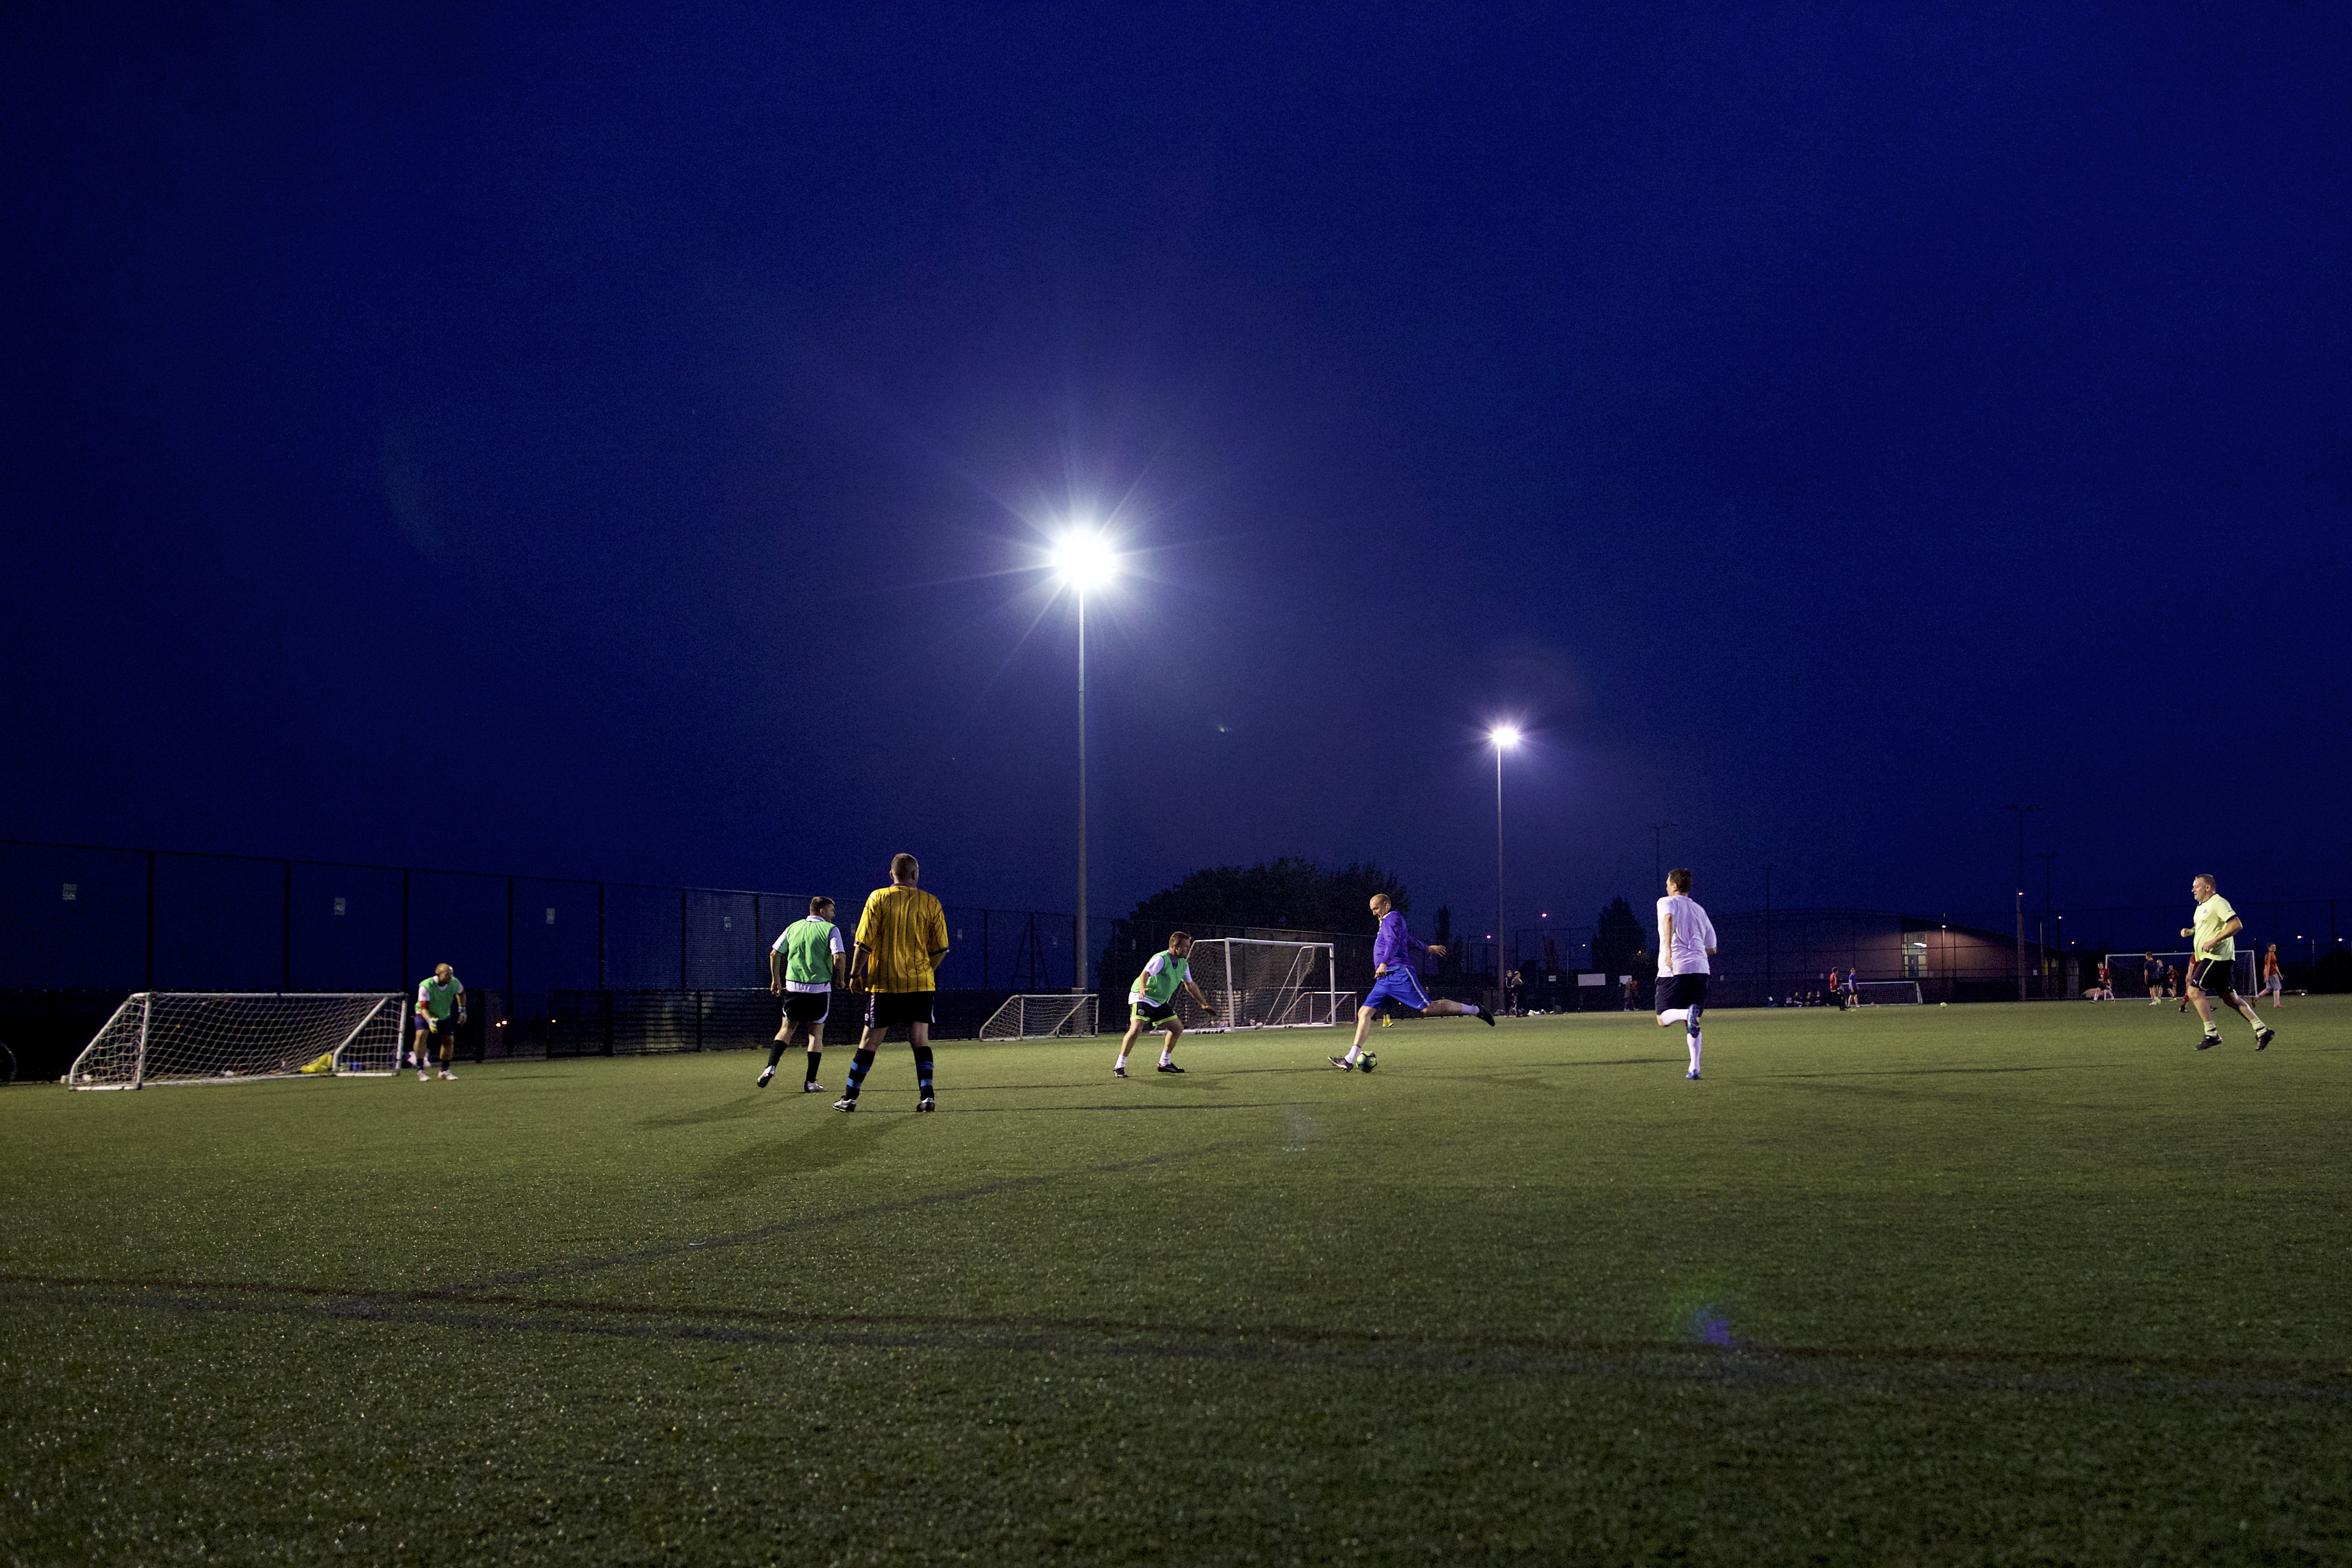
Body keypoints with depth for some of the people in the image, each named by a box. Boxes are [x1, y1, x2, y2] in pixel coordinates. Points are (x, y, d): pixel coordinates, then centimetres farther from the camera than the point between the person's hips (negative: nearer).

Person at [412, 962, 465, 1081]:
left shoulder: (454, 983, -18)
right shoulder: (426, 986, -32)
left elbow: (461, 993, 7)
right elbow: (424, 1007, -34)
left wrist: (462, 1010, 5)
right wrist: (430, 1021, -51)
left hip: (444, 1016, 5)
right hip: (425, 1015, -5)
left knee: (449, 1041, 2)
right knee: (421, 1035, -28)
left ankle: (444, 1071, 23)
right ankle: (420, 1071, -23)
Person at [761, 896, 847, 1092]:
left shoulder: (794, 927, 10)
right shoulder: (830, 929, -4)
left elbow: (774, 953, 11)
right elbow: (840, 957, -16)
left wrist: (776, 980, 21)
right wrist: (841, 980, 0)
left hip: (793, 987, 3)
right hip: (820, 988, -3)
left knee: (787, 1029, 17)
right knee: (816, 1033, 8)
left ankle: (771, 1066, -2)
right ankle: (810, 1082, 5)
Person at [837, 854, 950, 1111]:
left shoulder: (878, 898, -2)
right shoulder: (931, 903, 2)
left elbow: (864, 943, -6)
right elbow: (941, 949, 4)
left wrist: (855, 974, 4)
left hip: (884, 983, -1)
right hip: (921, 984, 1)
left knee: (870, 1040, 5)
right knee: (920, 1039, 5)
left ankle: (849, 1097, 11)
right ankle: (927, 1095, -4)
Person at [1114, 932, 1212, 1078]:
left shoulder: (1183, 964, 6)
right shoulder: (1161, 959, -20)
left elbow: (1190, 985, 21)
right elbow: (1145, 974, -33)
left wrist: (1204, 1004, 25)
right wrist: (1142, 989, -54)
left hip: (1160, 1003, 9)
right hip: (1142, 999, -9)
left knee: (1178, 1028, 8)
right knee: (1136, 1028, -25)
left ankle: (1165, 1063, 23)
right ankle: (1119, 1066, -19)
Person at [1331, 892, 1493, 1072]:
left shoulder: (1392, 918, -2)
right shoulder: (1386, 923, 27)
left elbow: (1394, 941, -21)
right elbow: (1409, 939, 43)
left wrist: (1384, 963, -36)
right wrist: (1428, 948, 61)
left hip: (1400, 974, -10)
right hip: (1385, 979, 10)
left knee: (1429, 1008, -14)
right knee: (1364, 1012, -3)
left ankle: (1474, 1010, 3)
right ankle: (1350, 1060, -10)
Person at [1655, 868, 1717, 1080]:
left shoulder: (1666, 902, 5)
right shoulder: (1699, 910, 22)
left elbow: (1669, 919, -21)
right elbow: (1712, 948, 23)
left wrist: (1668, 950, -28)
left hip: (1674, 969, -5)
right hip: (1700, 967, 5)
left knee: (1663, 1019, 1)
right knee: (1691, 1023, 12)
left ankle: (1689, 1013, -31)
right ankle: (1695, 1068, -3)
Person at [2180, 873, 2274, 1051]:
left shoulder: (2218, 903, -11)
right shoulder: (2201, 906, 19)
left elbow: (2237, 924, -21)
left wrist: (2213, 941, -24)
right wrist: (2189, 931, 12)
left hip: (2217, 956, -10)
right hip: (2208, 957, 10)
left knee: (2194, 991, -14)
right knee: (2230, 997, 8)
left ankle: (2212, 1034, -12)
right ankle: (2262, 1030, 9)